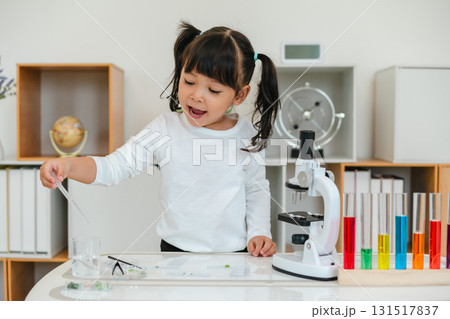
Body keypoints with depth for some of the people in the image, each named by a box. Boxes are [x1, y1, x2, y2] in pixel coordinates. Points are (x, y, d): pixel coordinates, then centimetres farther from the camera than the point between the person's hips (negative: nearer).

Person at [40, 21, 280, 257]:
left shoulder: (248, 137, -2)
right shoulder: (165, 129, -5)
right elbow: (115, 166, -9)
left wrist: (259, 233, -1)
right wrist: (69, 165, -25)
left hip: (233, 253, 1)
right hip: (175, 250, 0)